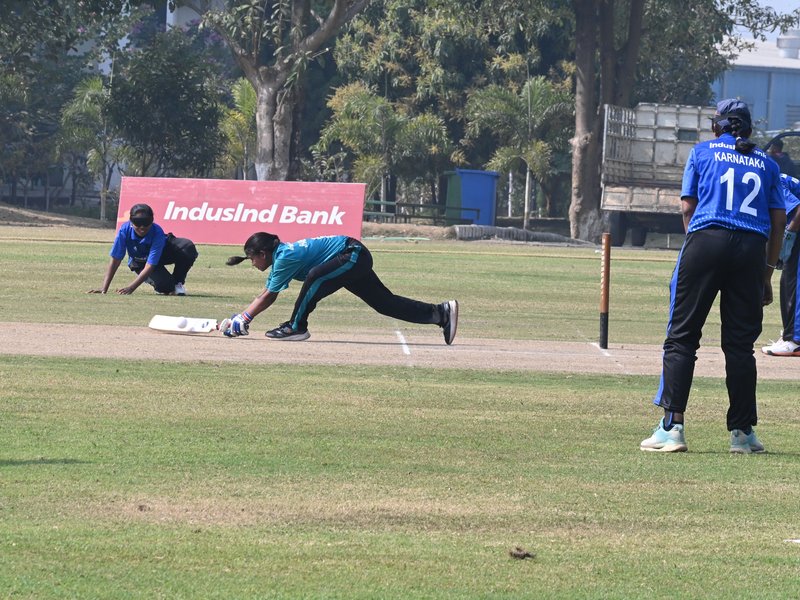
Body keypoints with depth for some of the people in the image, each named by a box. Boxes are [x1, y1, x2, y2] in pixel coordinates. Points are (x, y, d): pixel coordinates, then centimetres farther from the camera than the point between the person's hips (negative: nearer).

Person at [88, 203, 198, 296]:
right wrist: (104, 289, -33)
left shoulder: (157, 233, -36)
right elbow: (115, 260, -27)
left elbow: (150, 265, -38)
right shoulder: (125, 230, -32)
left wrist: (131, 287, -48)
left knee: (188, 247, -30)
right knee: (165, 286, -28)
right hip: (139, 262, 0)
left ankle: (178, 282, -2)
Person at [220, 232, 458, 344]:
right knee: (385, 303, 9)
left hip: (353, 255, -11)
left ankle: (295, 327, -21)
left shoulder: (285, 258, -20)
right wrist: (239, 318, 10)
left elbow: (267, 298, -16)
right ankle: (441, 313, 8)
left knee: (315, 277, -31)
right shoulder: (279, 255, 8)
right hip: (355, 262, 11)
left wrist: (244, 319, -10)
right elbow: (267, 296, 14)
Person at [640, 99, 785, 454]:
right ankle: (742, 432, 7)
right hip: (752, 249, 2)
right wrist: (767, 273, 16)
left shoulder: (702, 152, 13)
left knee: (681, 337, -1)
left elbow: (687, 206, 8)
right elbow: (779, 220, 12)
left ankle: (672, 426, -12)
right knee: (740, 342, 7)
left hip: (706, 240, -2)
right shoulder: (766, 163, 18)